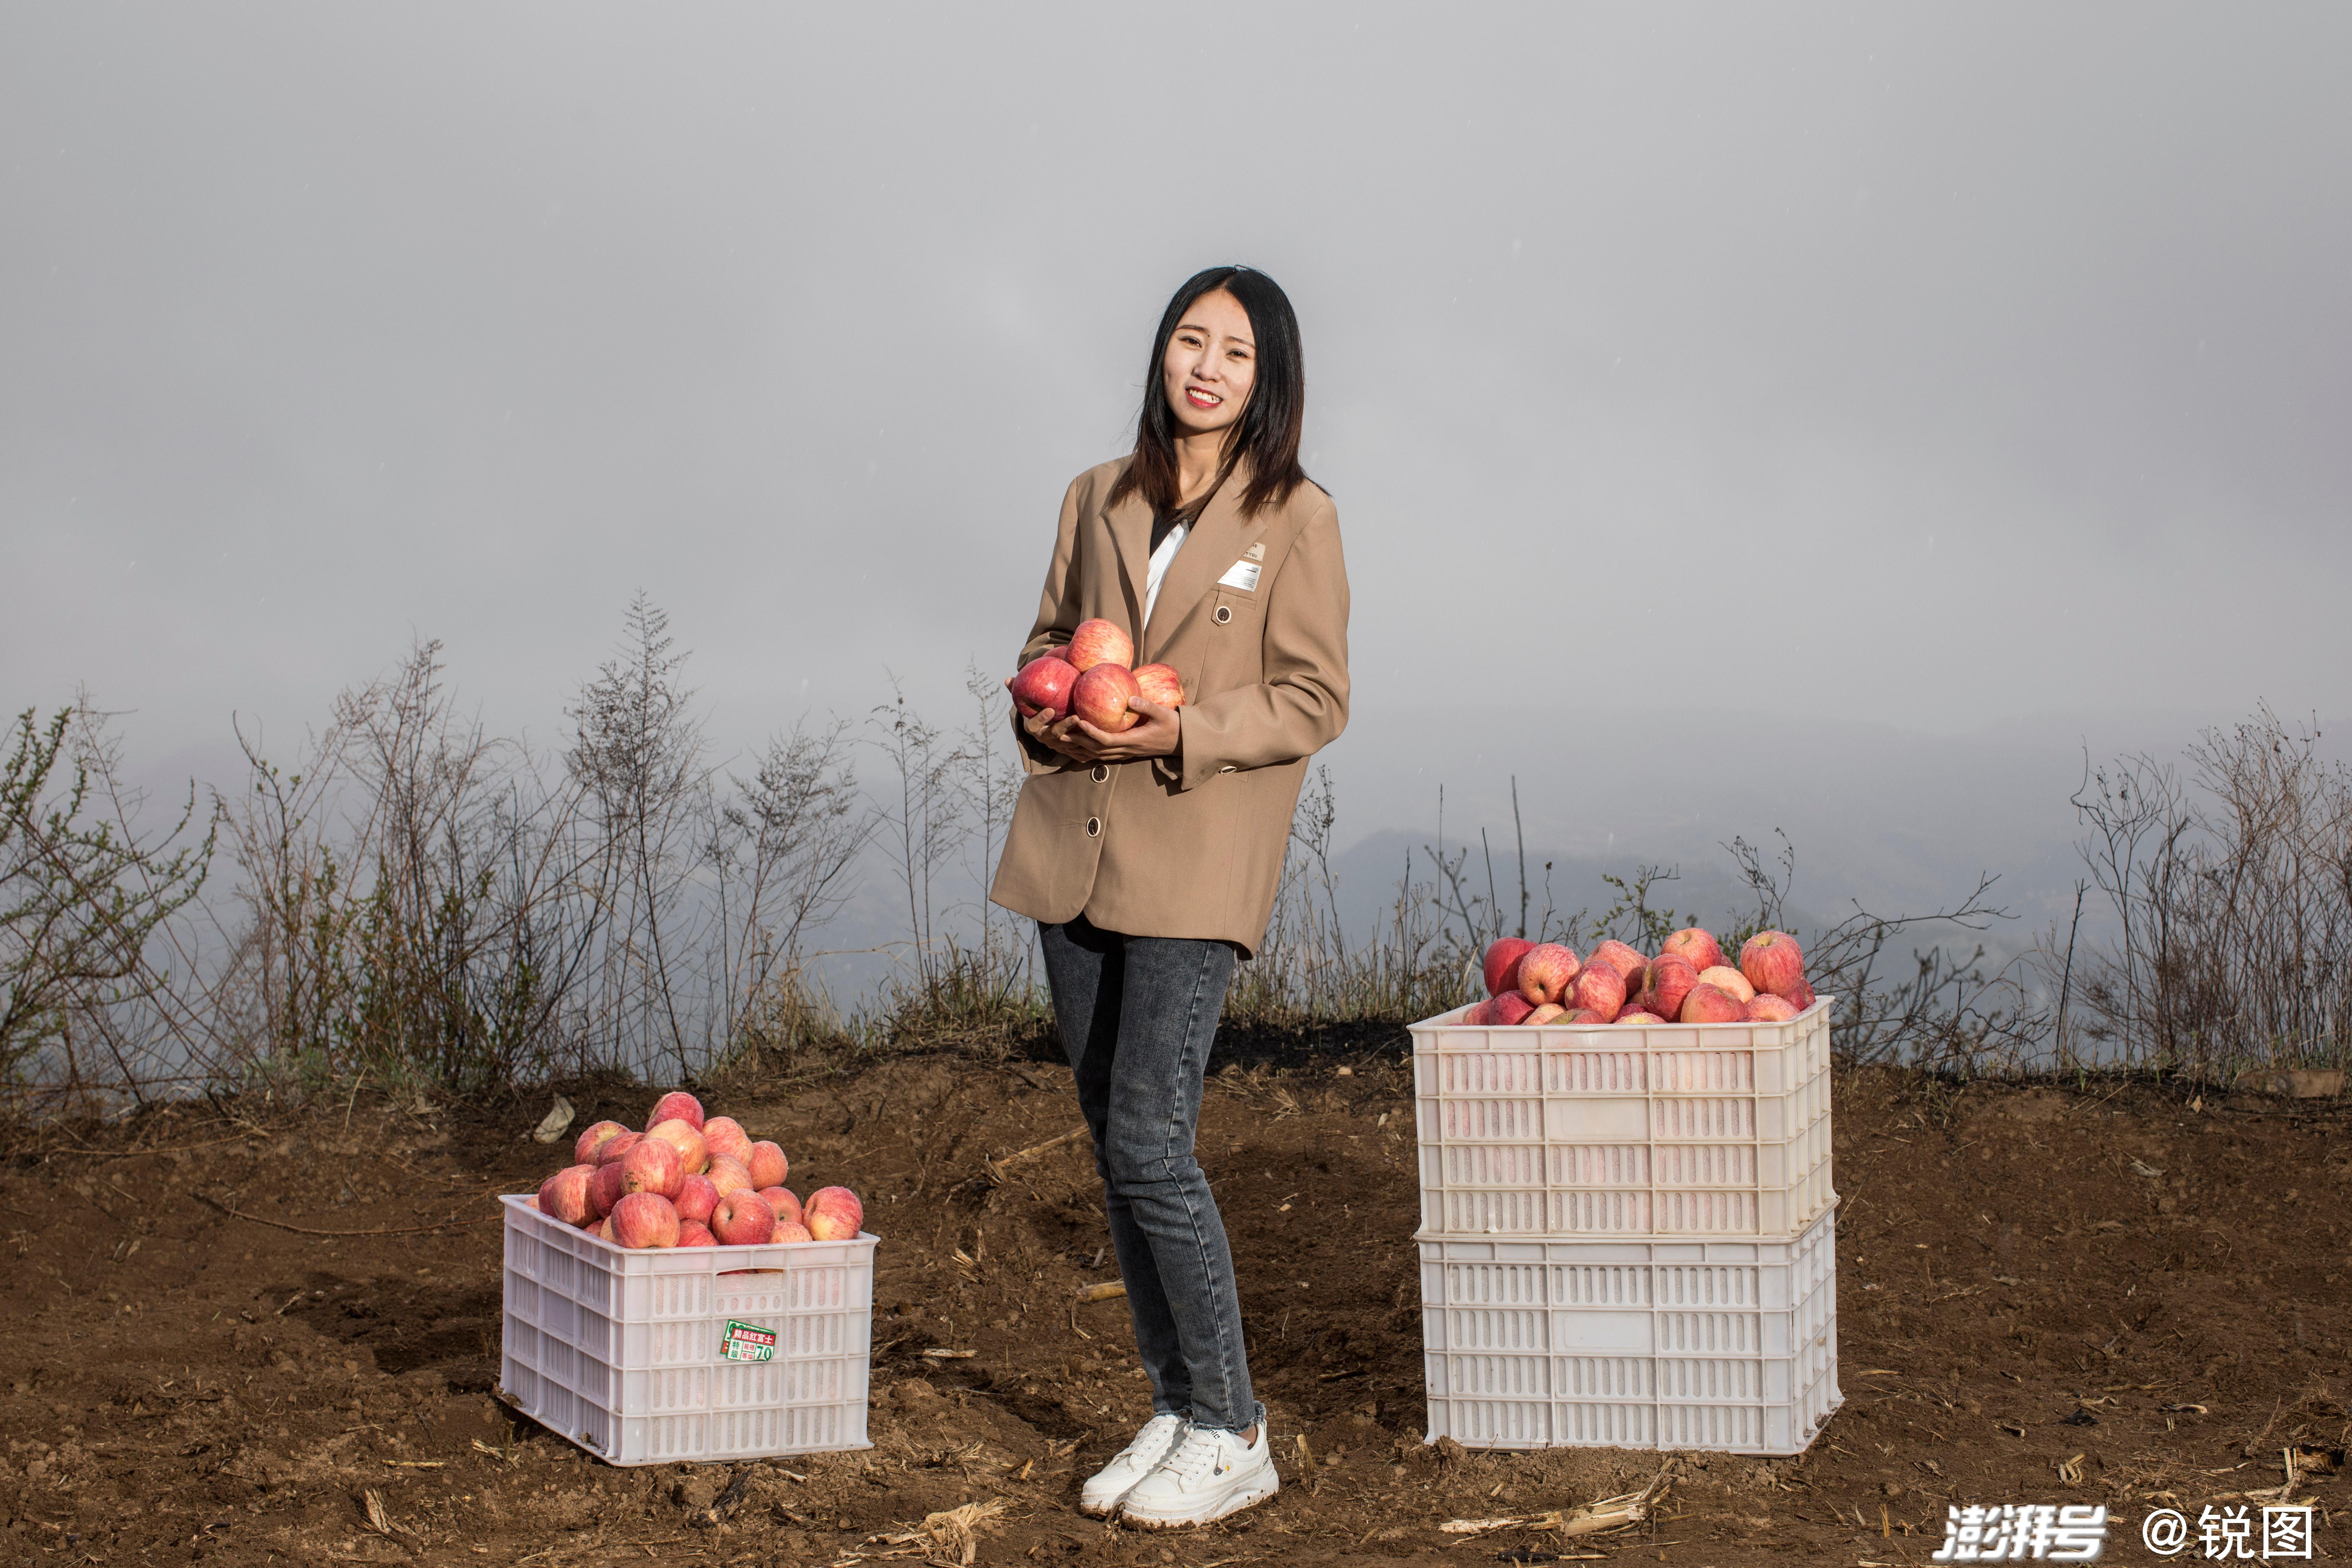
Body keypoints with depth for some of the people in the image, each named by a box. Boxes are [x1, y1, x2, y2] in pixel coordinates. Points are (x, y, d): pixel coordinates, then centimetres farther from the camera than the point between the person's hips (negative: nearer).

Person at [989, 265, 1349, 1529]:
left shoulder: (1295, 516, -3)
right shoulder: (1100, 499, 12)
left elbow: (1314, 702, -4)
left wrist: (1183, 734, -17)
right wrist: (1052, 710, -2)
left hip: (1197, 863, -6)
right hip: (1071, 846, 6)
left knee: (1149, 1145, -13)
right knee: (1112, 1143, 8)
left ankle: (1231, 1434, 0)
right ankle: (1172, 1410, 19)